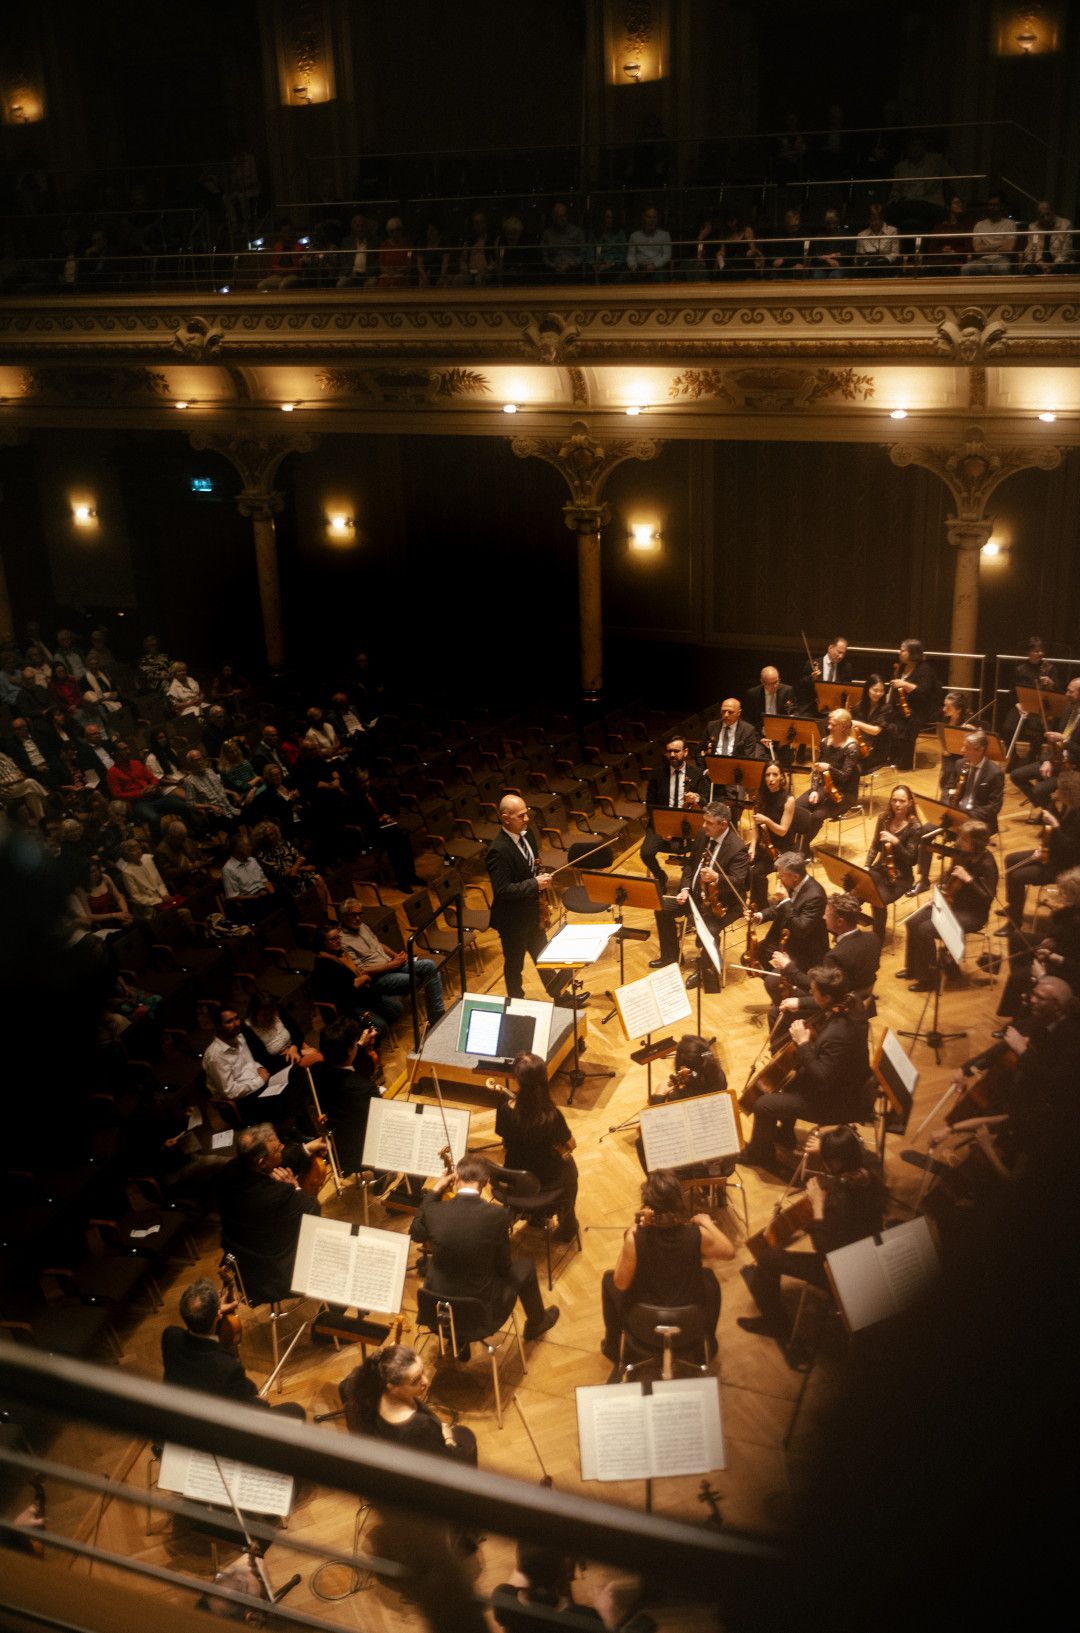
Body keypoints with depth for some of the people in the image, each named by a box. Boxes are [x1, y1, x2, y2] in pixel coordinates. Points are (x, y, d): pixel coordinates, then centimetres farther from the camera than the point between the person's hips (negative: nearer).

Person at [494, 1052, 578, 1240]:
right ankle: (567, 1226, 48)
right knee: (568, 1165, 32)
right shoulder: (551, 1116, -33)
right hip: (546, 1182, -2)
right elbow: (571, 1145, -15)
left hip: (513, 1177, 2)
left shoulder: (505, 1107, -26)